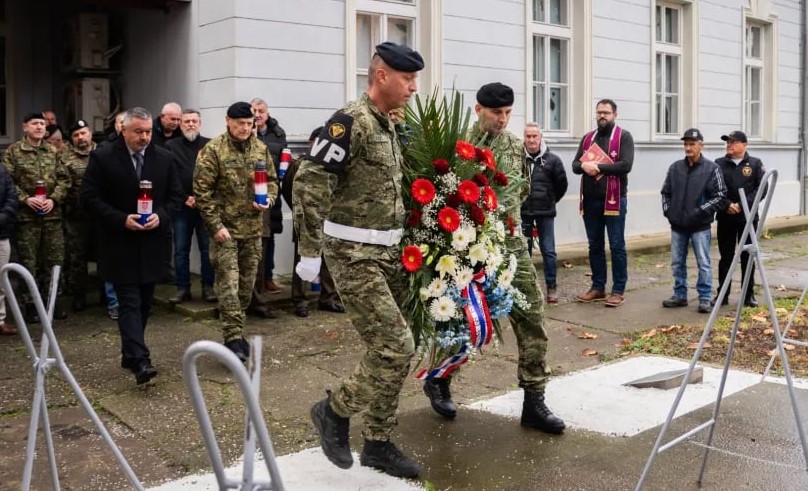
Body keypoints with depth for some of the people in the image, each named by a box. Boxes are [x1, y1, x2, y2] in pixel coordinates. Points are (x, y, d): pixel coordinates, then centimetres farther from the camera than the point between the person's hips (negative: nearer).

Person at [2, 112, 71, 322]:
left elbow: (64, 179, 6)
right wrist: (25, 199, -15)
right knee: (28, 262, 2)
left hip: (52, 215, 3)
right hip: (26, 216, -3)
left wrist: (54, 199, -8)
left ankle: (55, 300, 18)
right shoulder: (13, 151, 0)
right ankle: (31, 304, 11)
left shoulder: (52, 152, 9)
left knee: (55, 260, 7)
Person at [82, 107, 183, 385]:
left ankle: (130, 354, 25)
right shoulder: (102, 159, -4)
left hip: (153, 244, 4)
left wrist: (161, 216, -10)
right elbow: (90, 198, -5)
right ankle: (139, 360, -15)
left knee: (144, 303, 12)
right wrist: (121, 219, -17)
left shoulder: (164, 159, 5)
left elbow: (176, 195, 9)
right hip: (120, 245, -4)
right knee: (130, 303, -8)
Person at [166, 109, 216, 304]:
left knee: (207, 249, 2)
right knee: (181, 250, 5)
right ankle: (183, 288, 13)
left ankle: (208, 287, 11)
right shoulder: (171, 147, 5)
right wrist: (184, 198, -8)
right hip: (182, 207, 1)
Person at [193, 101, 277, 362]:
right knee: (228, 284, -9)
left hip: (253, 227, 5)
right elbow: (202, 191, -10)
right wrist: (216, 225, -14)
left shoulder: (261, 149, 6)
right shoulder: (213, 150, -9)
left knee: (247, 284, 11)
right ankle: (233, 338, -6)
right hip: (225, 227, -5)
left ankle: (236, 331, 25)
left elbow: (272, 180, 15)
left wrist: (268, 199, -8)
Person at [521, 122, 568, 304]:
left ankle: (551, 288, 12)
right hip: (523, 212, 0)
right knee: (524, 250, 9)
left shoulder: (552, 160, -3)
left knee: (548, 250, 3)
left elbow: (562, 184, 6)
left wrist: (550, 200, 10)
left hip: (545, 213, 0)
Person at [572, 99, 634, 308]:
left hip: (614, 199, -5)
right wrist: (584, 166, -14)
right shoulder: (587, 138, 15)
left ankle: (618, 290, 5)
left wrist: (598, 167, -16)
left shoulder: (624, 136, -2)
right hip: (590, 199, 6)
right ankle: (598, 287, 20)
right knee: (594, 245, 11)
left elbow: (626, 165, -15)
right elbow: (575, 165, 8)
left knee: (617, 246, 0)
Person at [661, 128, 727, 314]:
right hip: (677, 225, 5)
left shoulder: (711, 169, -4)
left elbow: (720, 197, -6)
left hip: (700, 226, -4)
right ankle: (680, 295, 22)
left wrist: (700, 212, -14)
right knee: (677, 263, 11)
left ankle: (705, 298, 7)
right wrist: (667, 211, 3)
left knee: (703, 263, -1)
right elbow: (666, 192, 16)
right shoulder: (675, 167, 8)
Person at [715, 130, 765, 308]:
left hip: (748, 217, -1)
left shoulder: (755, 164, 3)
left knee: (748, 256, 6)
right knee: (726, 257, 6)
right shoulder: (719, 164, 5)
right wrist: (727, 205, -14)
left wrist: (743, 205, -14)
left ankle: (749, 295, 16)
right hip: (725, 218, 1)